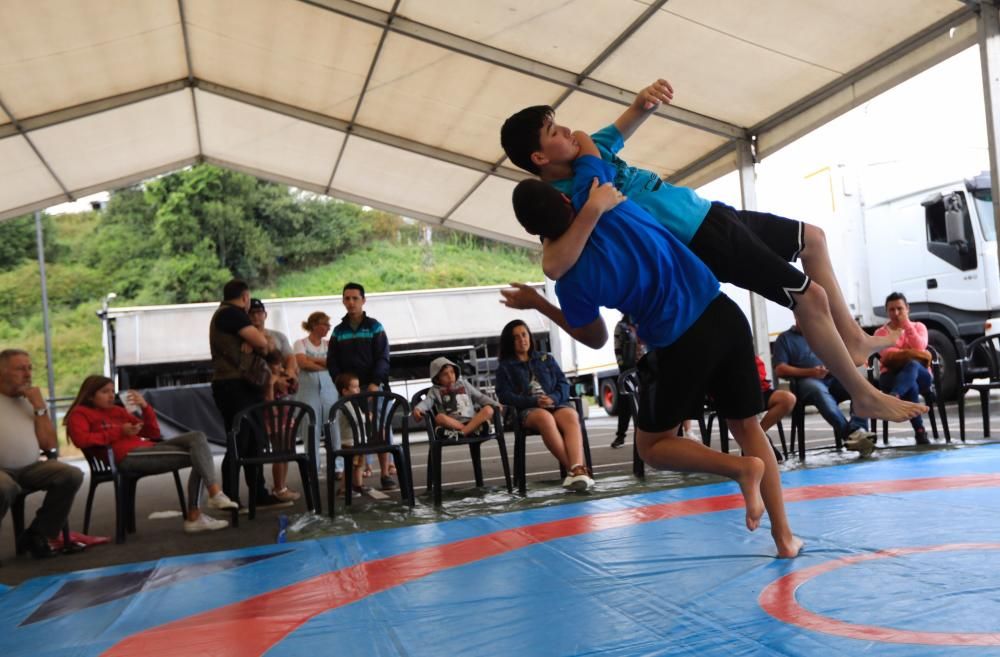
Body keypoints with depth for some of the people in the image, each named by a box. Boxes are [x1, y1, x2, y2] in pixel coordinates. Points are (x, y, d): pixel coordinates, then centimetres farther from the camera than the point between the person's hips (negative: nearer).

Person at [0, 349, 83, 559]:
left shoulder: (32, 400, 15)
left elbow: (49, 445, 6)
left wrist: (40, 407, -1)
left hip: (31, 468, 4)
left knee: (72, 475, -20)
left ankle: (37, 535, -5)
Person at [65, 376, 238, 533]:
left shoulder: (117, 411, 30)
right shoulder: (80, 413, 12)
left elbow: (153, 433, 25)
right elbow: (81, 440, -12)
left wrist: (145, 407, 11)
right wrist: (118, 433, -10)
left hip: (149, 448, 7)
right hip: (127, 457, -7)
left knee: (197, 437, -15)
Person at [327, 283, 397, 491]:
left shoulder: (374, 327, 3)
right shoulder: (338, 331, 11)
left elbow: (383, 358, -2)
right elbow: (332, 362, 9)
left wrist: (375, 383, -13)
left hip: (374, 387, -2)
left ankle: (385, 473, 3)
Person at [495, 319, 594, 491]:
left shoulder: (547, 359, 24)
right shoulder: (505, 367, 16)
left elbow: (563, 383, 14)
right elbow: (504, 395, 2)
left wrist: (554, 398, -10)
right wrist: (534, 401, -12)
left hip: (557, 404, 2)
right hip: (528, 410, -2)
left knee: (571, 417, -34)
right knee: (545, 418, -39)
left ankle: (577, 469, -52)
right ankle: (574, 469, -41)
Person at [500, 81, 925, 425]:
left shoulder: (588, 151, 3)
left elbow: (630, 120, 13)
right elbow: (554, 265, -40)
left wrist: (647, 98, -10)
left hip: (711, 212, 10)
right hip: (704, 239, -10)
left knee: (811, 238, 23)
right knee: (810, 296, -8)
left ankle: (851, 338, 33)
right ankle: (863, 395, 12)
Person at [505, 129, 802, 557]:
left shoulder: (571, 281, -14)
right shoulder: (590, 191, -8)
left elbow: (595, 339, 7)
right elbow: (580, 138, 12)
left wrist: (537, 303, 11)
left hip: (680, 346, -5)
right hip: (723, 314, 6)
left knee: (652, 446, 18)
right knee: (748, 428, 22)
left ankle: (741, 468, -4)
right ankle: (785, 536, 23)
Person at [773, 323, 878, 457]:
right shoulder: (785, 338, 14)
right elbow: (779, 370, 1)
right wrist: (810, 372, -11)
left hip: (833, 377, 4)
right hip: (807, 381, -4)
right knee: (819, 389, -38)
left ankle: (859, 429, -43)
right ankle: (852, 433, -51)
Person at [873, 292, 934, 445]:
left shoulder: (918, 326, 17)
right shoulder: (881, 332, 12)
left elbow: (919, 347, -6)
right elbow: (888, 354, -8)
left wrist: (906, 324, -5)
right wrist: (913, 354, -16)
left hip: (919, 374, 0)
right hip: (891, 375, 0)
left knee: (912, 365, -39)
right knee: (911, 386, -37)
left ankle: (893, 397, -63)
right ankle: (919, 431, -39)